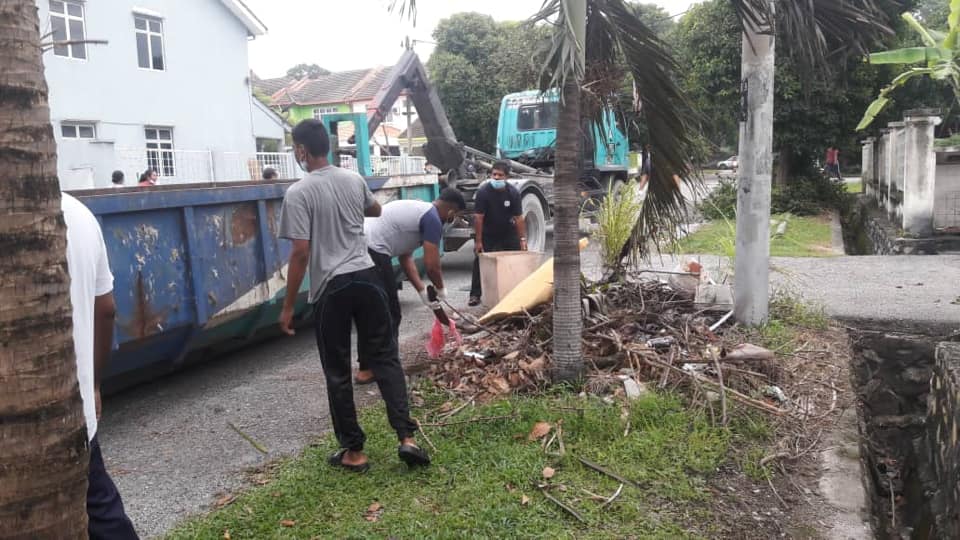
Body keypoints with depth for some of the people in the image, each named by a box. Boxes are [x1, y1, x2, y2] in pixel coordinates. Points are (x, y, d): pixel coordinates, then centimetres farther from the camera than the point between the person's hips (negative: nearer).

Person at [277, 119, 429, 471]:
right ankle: (407, 437, 4)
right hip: (366, 277, 5)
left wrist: (288, 306, -7)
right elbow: (375, 210, 29)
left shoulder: (298, 193, -10)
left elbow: (300, 253, -13)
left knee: (338, 373, 7)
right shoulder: (355, 180, 8)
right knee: (385, 358, 10)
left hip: (331, 288, -4)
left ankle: (353, 451, 16)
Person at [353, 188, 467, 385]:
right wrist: (441, 290, 14)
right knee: (388, 315, 2)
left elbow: (406, 258, 26)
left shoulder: (416, 209, 25)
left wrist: (423, 292, 23)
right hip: (372, 252, -10)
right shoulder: (432, 219, -4)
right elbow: (432, 265, -6)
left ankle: (368, 367, 27)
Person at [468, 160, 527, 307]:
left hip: (508, 233, 2)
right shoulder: (483, 192, -22)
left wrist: (522, 239, -19)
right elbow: (479, 217, -21)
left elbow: (519, 218, -14)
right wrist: (478, 241, -22)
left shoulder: (513, 193, -16)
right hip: (487, 234, -2)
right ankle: (475, 295, 0)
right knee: (480, 262, -6)